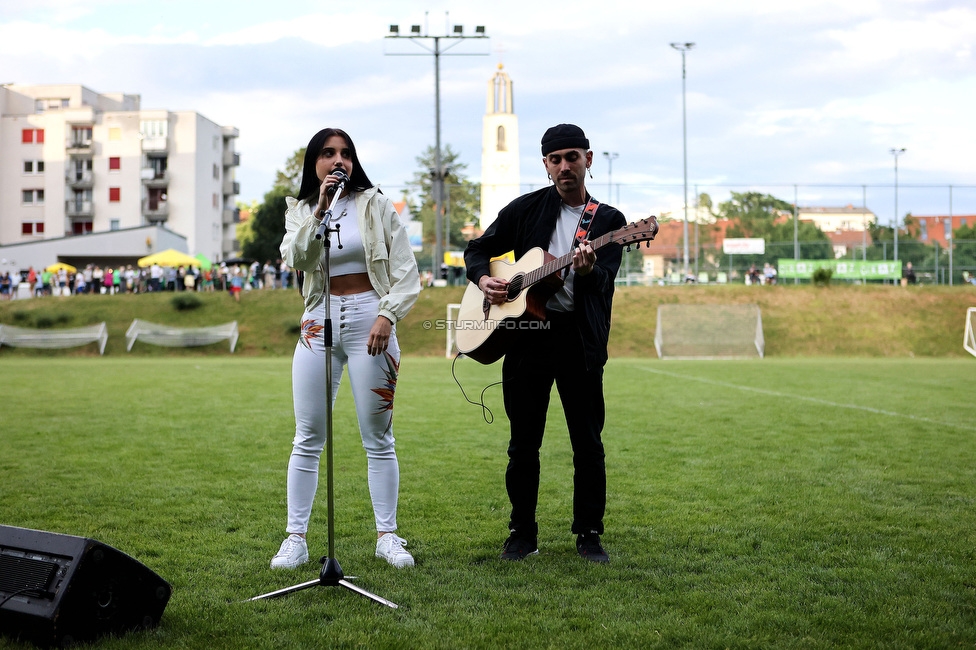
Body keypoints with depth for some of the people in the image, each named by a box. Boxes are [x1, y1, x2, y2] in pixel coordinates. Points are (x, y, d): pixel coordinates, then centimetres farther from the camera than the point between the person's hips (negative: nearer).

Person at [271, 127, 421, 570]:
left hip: (368, 321, -2)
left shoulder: (376, 205, 3)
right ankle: (295, 538, 7)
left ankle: (386, 535, 9)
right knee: (307, 438, 2)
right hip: (319, 324, 2)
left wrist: (388, 316, -14)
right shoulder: (300, 211, 10)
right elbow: (293, 258, -10)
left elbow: (406, 272, -1)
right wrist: (320, 209, -15)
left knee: (377, 437, 1)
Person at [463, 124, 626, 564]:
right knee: (524, 441, 6)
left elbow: (604, 281, -10)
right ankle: (522, 532, 18)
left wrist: (587, 269, -33)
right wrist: (483, 279, -6)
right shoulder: (526, 209, 9)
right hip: (526, 332, 1)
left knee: (588, 442, 1)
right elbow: (477, 250, 15)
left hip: (580, 339, -1)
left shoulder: (609, 220, 5)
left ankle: (589, 534, 14)